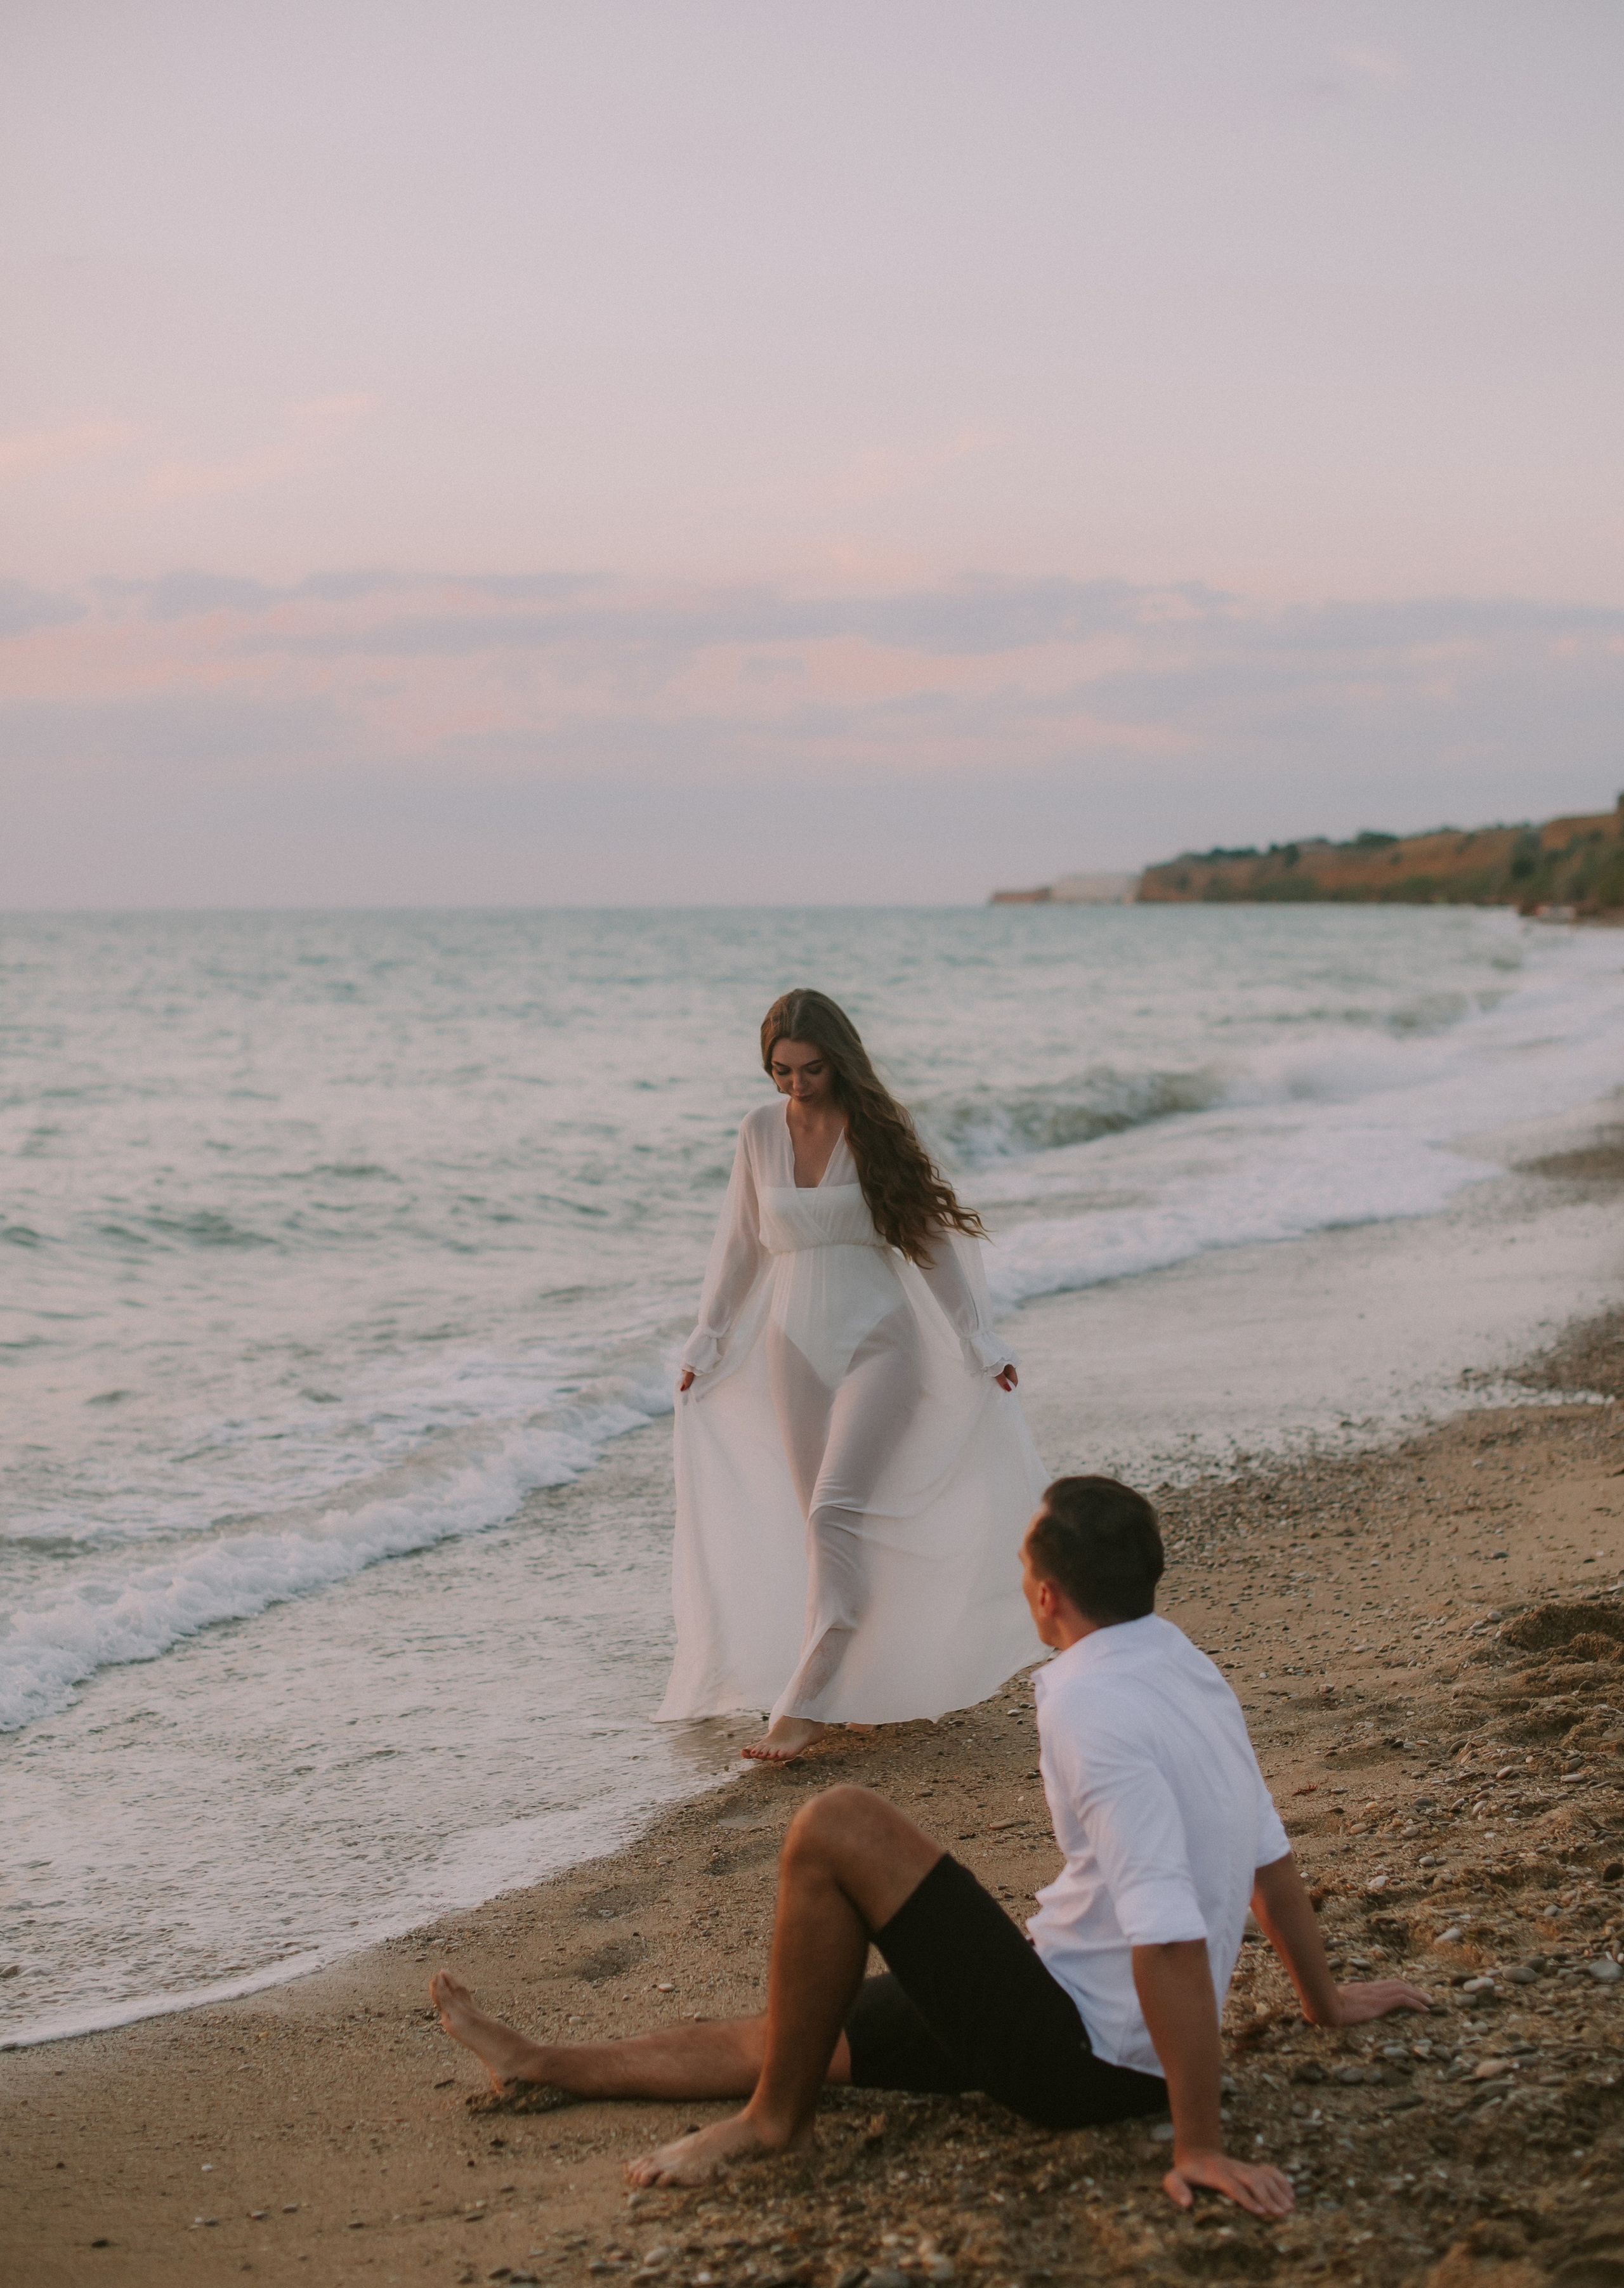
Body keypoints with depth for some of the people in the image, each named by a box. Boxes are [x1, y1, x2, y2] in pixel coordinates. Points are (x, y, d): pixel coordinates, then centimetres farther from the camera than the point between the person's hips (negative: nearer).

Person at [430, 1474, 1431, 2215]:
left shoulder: (1088, 1708, -24)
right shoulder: (1186, 1664, 5)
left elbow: (1170, 1935, -30)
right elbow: (1270, 1853, 15)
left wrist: (1202, 2146, -26)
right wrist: (1325, 1998, 29)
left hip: (1076, 2053, -10)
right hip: (1104, 2038, 10)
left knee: (838, 1828, -14)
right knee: (801, 2030, 18)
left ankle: (774, 2115, 2)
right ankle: (546, 2065, 32)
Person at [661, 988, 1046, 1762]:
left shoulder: (873, 1130, -4)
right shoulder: (760, 1132, 4)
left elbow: (929, 1239, 1)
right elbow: (739, 1247, 13)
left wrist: (980, 1343, 2)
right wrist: (706, 1343, 14)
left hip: (877, 1340, -4)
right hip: (793, 1343, 4)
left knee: (836, 1512, -16)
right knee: (825, 1525, 8)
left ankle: (803, 1704, -17)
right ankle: (859, 1684, 20)